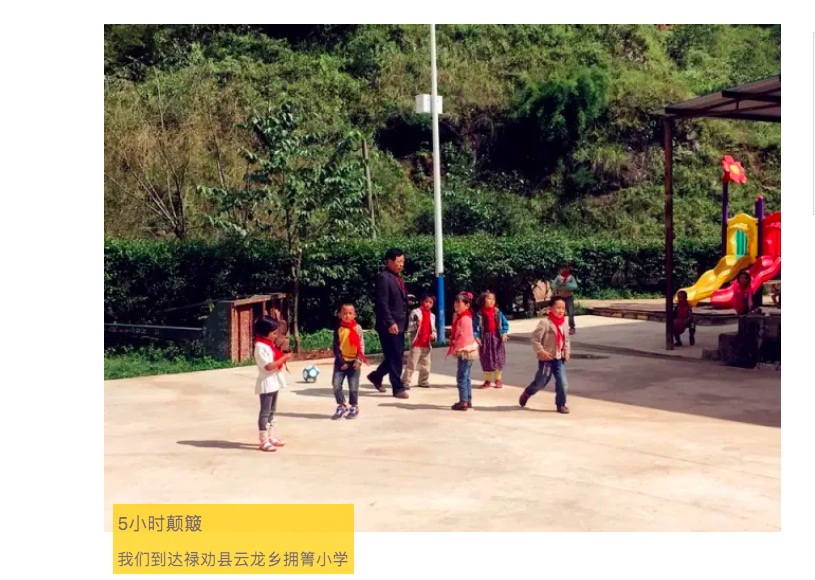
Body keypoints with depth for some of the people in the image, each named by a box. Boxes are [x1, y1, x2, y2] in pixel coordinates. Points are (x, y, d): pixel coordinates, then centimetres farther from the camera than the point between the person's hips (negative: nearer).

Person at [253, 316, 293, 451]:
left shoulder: (270, 345, 12)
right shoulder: (260, 347, -18)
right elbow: (268, 366, -24)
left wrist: (282, 357, 1)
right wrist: (284, 358, -22)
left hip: (274, 382, 10)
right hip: (266, 382, -10)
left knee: (272, 411, 16)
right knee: (265, 412, -6)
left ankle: (270, 437, 26)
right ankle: (264, 441, -4)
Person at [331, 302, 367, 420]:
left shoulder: (357, 328, -3)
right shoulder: (339, 329, -1)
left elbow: (361, 345, -2)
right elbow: (336, 347, 0)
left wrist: (359, 360, -11)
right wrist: (341, 361, -8)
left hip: (354, 361, -1)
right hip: (341, 361, 1)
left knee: (353, 387, 2)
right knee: (336, 384, -5)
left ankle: (354, 407, 19)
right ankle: (341, 406, 11)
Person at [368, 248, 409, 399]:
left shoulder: (398, 277, 17)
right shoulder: (383, 277, -12)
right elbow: (382, 303, -18)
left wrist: (404, 322, 16)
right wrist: (390, 322, -23)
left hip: (399, 324, 9)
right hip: (390, 325, -9)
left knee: (396, 356, 13)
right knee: (395, 357, -4)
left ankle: (376, 376, 30)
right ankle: (398, 388, 4)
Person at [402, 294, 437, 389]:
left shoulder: (432, 316, 13)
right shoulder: (415, 312, -5)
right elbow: (409, 327, -8)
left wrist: (433, 335, -2)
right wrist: (416, 325, -28)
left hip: (427, 344, 6)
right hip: (416, 343, -6)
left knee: (426, 364, 12)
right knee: (411, 364, -5)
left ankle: (423, 381, 25)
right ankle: (405, 382, 0)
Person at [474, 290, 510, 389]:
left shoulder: (498, 312, 0)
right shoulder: (479, 314, -6)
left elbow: (505, 323, 5)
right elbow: (475, 326, -5)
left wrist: (504, 333, -9)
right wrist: (476, 337, -15)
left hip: (497, 338, 1)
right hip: (485, 338, -1)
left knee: (498, 359, 5)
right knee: (486, 360, 6)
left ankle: (498, 380, 20)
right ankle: (487, 381, 18)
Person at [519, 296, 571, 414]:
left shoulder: (564, 323, 5)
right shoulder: (545, 322, -17)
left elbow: (566, 340, 17)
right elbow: (535, 338, -16)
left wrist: (567, 352, 6)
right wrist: (540, 351, -22)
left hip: (559, 359, 5)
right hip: (546, 358, -5)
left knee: (563, 383, -2)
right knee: (541, 382, 8)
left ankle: (561, 404, 12)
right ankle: (526, 394, 35)